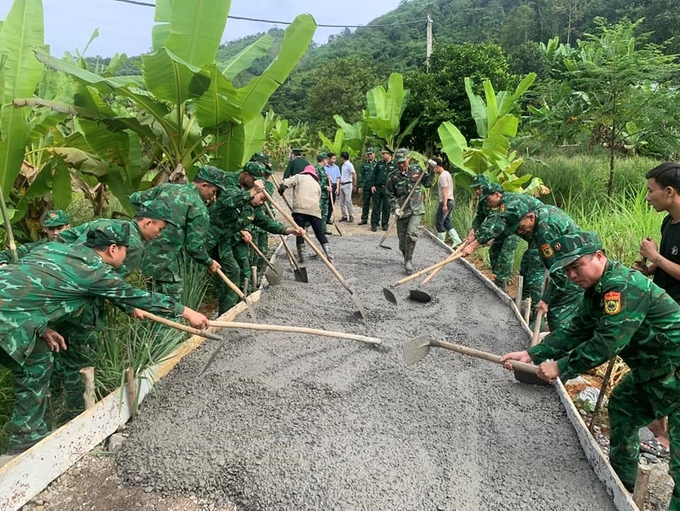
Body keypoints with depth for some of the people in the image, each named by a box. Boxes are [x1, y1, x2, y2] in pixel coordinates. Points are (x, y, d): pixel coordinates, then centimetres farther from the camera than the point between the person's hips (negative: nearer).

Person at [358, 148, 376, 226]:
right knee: (365, 204, 8)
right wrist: (359, 186, 3)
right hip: (366, 187, 2)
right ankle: (364, 219, 17)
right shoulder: (364, 165, 10)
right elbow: (360, 176, 9)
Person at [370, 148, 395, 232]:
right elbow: (374, 175, 10)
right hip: (377, 188, 2)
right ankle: (374, 224, 7)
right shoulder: (379, 164, 10)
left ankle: (385, 224, 15)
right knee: (376, 207, 2)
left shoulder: (394, 165, 3)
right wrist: (372, 185, 0)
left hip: (388, 189, -2)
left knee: (386, 207, 5)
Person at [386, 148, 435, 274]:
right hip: (402, 211, 0)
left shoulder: (417, 170, 2)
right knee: (402, 238, 8)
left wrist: (431, 171, 1)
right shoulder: (392, 177, -5)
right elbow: (390, 195, -1)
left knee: (411, 233, -20)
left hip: (416, 209, 0)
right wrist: (396, 208, -15)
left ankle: (408, 260, -8)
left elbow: (428, 183, 13)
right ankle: (406, 259, 32)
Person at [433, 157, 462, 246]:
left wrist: (444, 205, -23)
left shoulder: (443, 176, -14)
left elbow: (445, 190, -21)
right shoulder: (447, 173, 16)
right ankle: (456, 240, 6)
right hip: (451, 201, 10)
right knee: (446, 222, 13)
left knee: (439, 222, -2)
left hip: (446, 202, -10)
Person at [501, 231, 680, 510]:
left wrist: (561, 367, -21)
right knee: (621, 405, 25)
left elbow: (606, 343, -30)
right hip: (652, 368, 11)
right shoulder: (597, 290, 7)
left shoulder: (623, 286, -26)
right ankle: (623, 479, 41)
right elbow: (575, 332, 6)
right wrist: (532, 354, -3)